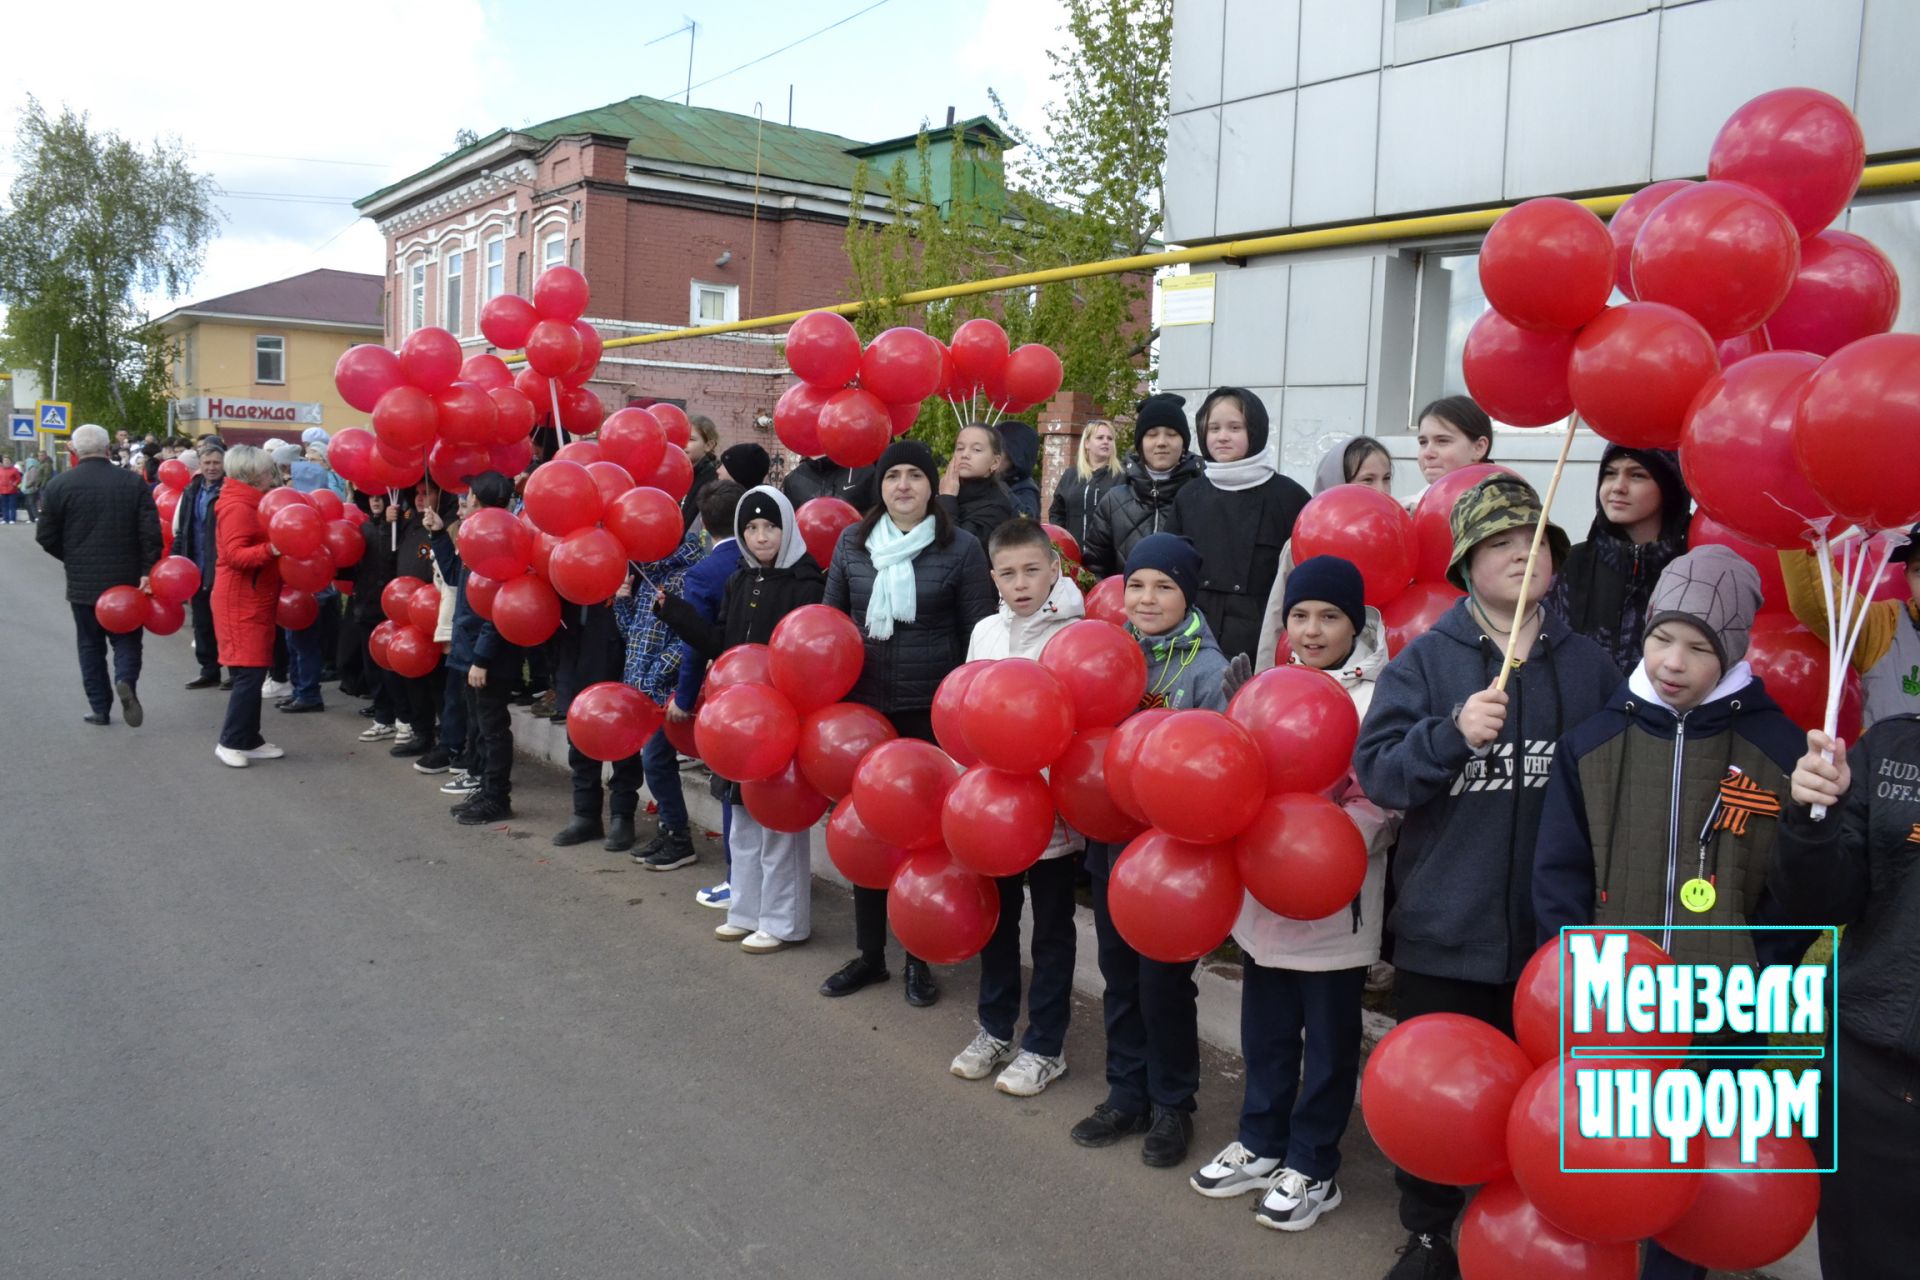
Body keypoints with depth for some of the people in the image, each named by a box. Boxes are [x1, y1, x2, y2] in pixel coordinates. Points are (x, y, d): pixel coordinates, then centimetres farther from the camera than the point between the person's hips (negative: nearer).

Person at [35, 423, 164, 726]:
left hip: (82, 581, 0)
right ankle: (126, 680, -19)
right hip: (127, 579, 0)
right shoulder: (133, 482, -4)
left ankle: (99, 707, 13)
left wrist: (73, 559, 16)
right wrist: (147, 571, -6)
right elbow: (151, 532, -10)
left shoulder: (58, 485, -5)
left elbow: (46, 537, 0)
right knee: (126, 640, 9)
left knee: (90, 645, 12)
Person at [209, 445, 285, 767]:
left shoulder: (253, 504, 16)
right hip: (241, 604, -10)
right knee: (249, 673, -9)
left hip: (256, 601, 10)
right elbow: (235, 555, -24)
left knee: (254, 673, 10)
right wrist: (272, 550, -36)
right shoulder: (237, 507, -15)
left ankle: (249, 740, 15)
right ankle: (230, 741, -1)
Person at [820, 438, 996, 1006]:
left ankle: (918, 958, 22)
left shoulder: (961, 547, -3)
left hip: (930, 710, -3)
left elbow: (978, 634, 0)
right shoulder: (851, 541, 5)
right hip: (863, 704, 3)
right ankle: (869, 953, 25)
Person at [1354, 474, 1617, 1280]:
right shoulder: (1425, 658, -2)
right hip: (1444, 931, -1)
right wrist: (1454, 734, -25)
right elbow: (1375, 768, -10)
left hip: (1552, 936, 1)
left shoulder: (1589, 666, 3)